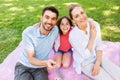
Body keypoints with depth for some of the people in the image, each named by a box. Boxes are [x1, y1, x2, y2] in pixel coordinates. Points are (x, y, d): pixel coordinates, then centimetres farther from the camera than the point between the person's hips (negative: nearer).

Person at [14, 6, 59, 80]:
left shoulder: (55, 29, -12)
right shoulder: (28, 33, -21)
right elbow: (31, 59, -21)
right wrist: (45, 62, -38)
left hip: (40, 68, 2)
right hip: (24, 66, -2)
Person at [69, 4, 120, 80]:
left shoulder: (95, 25, -11)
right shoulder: (73, 35, -23)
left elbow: (99, 46, -4)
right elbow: (86, 55, -19)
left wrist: (97, 64, -15)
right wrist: (92, 37, -23)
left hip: (97, 57, 4)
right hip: (85, 63, -4)